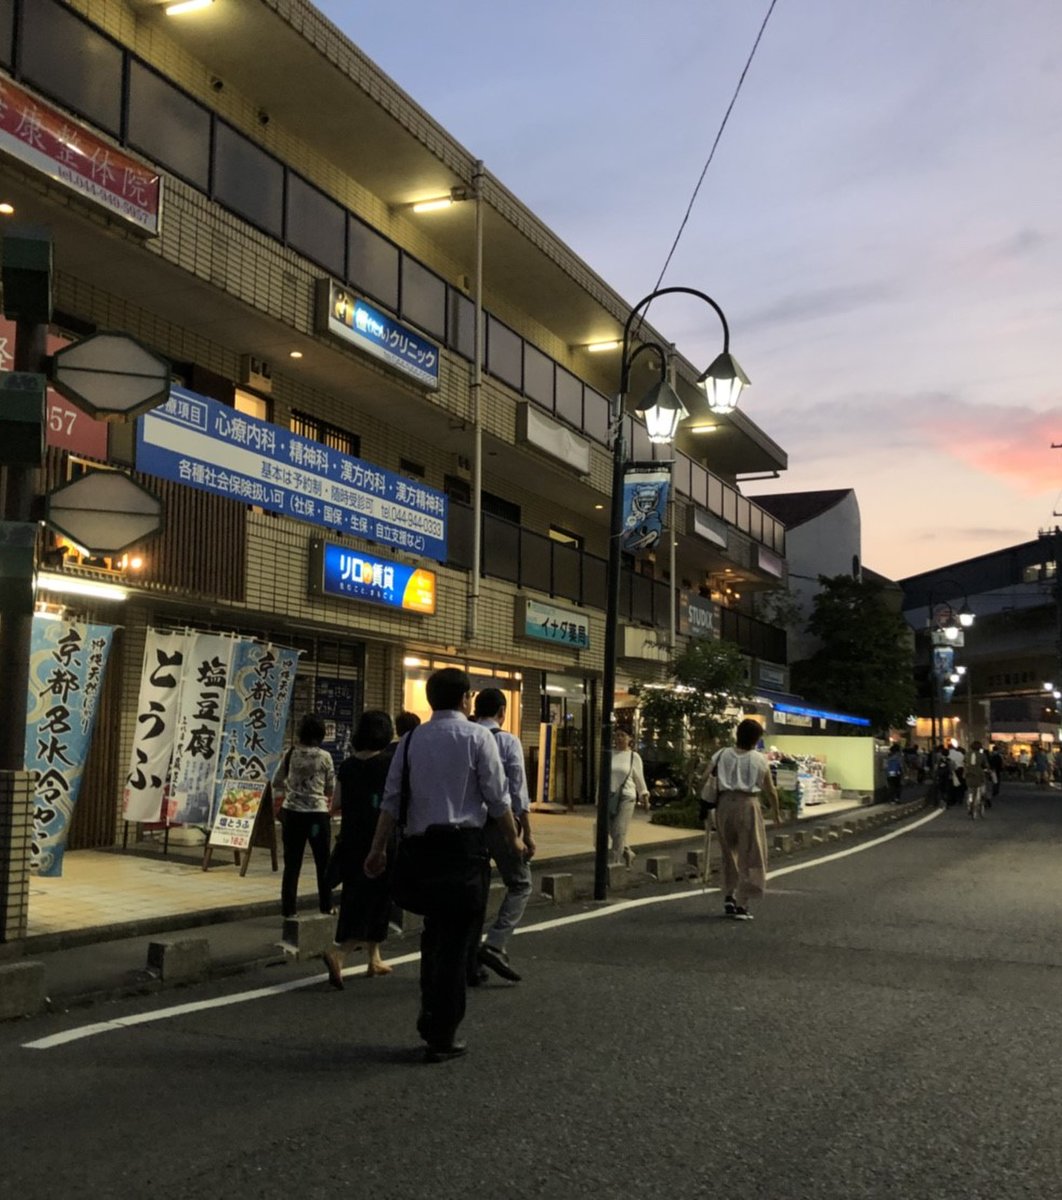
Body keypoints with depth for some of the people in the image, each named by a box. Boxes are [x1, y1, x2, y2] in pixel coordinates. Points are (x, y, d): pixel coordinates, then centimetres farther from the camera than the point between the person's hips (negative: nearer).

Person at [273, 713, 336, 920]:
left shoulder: (291, 754, -1)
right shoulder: (324, 757, -9)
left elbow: (277, 782, 7)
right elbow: (331, 788, 0)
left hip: (292, 812, 3)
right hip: (317, 812, -3)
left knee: (292, 863, 7)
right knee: (323, 862, 11)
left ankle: (288, 909, 8)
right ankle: (326, 907, 18)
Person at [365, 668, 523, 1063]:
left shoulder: (411, 740, 9)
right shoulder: (476, 736, -3)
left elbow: (391, 799, 5)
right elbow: (497, 798, -4)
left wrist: (379, 848, 9)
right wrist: (514, 840, 9)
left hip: (421, 845, 5)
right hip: (463, 845, -5)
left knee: (434, 934, 19)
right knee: (456, 941, 0)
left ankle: (430, 1020, 24)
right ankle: (442, 1037, 3)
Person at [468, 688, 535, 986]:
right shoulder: (508, 742, -6)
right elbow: (518, 792, -10)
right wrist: (527, 834, -7)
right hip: (499, 823, -4)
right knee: (520, 885, 11)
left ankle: (472, 963, 16)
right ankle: (494, 946, -6)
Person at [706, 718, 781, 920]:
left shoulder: (722, 755, 5)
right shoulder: (760, 760, -1)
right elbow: (770, 790, 7)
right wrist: (776, 813, 20)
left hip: (725, 803, 3)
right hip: (748, 804, -3)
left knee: (729, 853, 20)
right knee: (750, 856, 5)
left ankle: (728, 898, 19)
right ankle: (741, 904, 0)